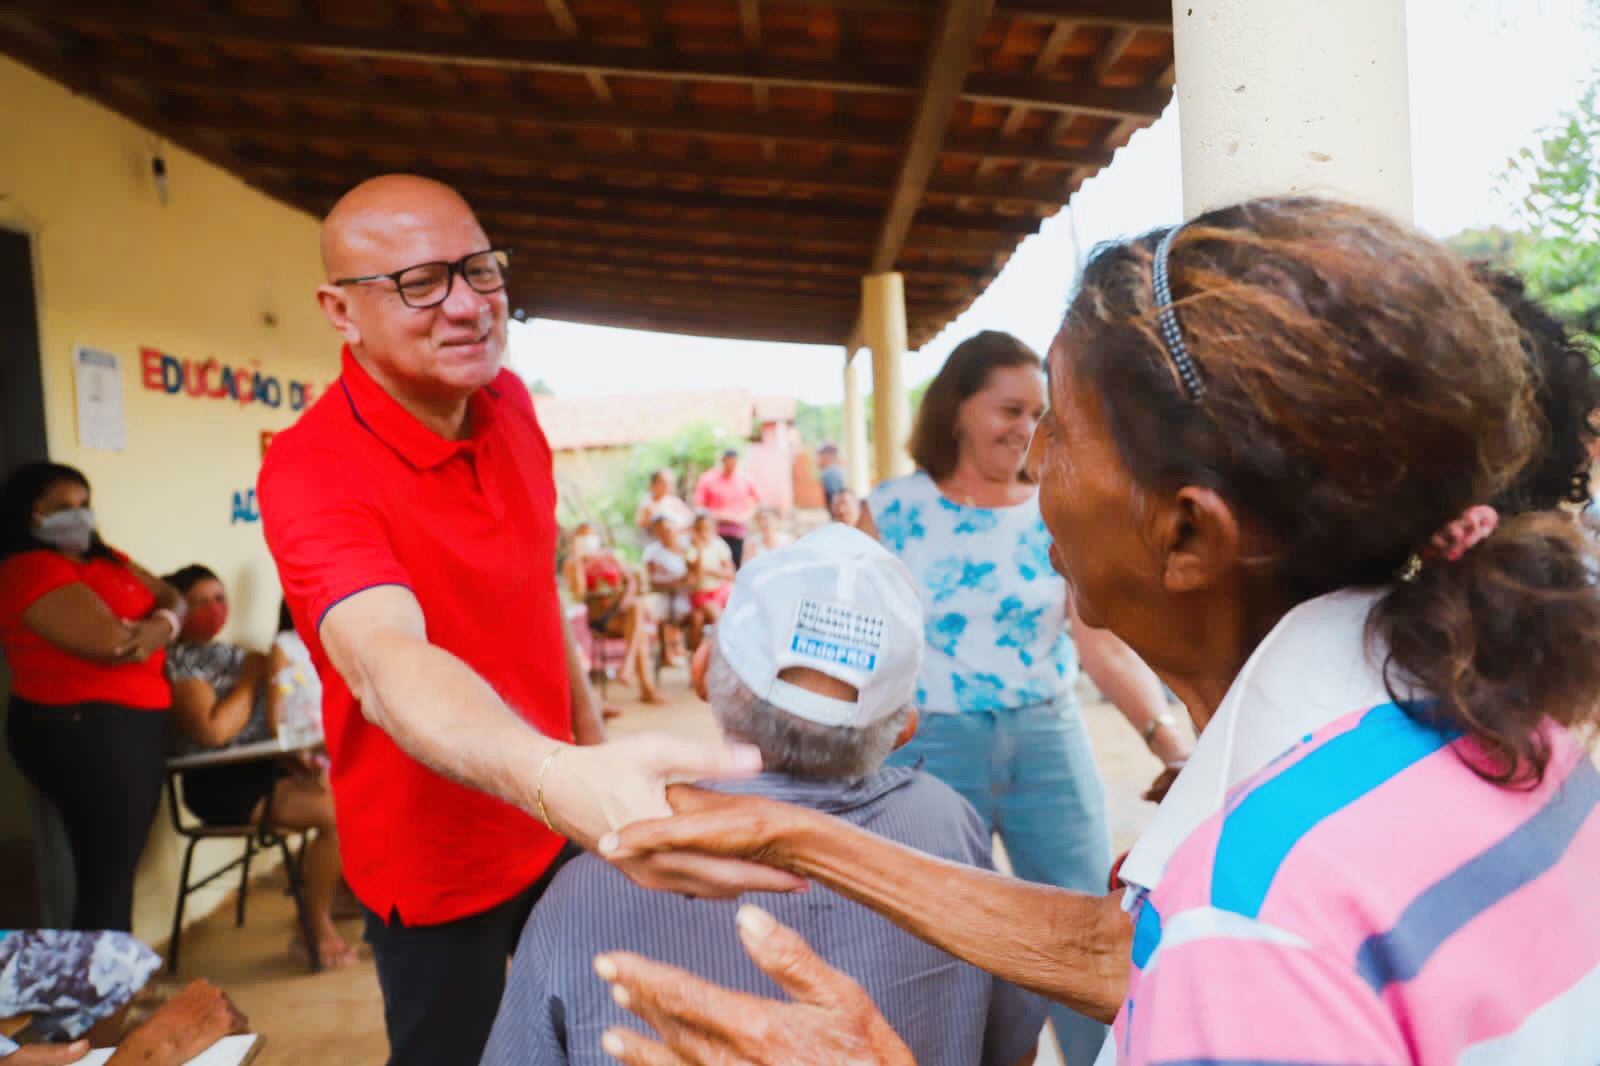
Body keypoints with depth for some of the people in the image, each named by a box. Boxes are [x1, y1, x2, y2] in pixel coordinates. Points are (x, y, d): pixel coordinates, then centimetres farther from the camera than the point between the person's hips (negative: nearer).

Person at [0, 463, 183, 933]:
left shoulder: (106, 559, 15)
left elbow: (170, 596, 8)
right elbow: (112, 642, -24)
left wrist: (162, 625, -15)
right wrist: (155, 626, -4)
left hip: (132, 722, 9)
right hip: (80, 729, -9)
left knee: (117, 866, 15)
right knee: (106, 874, -4)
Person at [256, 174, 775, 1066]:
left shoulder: (507, 400, -7)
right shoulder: (312, 470, -28)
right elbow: (385, 660, -47)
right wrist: (555, 777, -65)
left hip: (555, 818, 6)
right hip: (437, 858, -6)